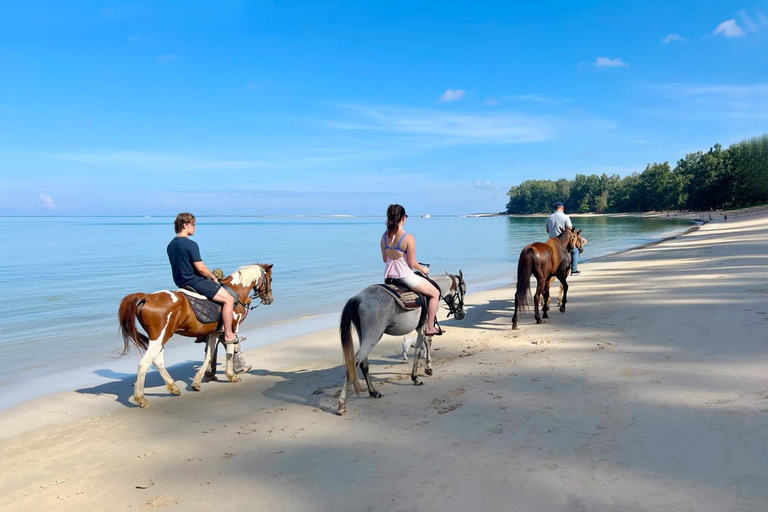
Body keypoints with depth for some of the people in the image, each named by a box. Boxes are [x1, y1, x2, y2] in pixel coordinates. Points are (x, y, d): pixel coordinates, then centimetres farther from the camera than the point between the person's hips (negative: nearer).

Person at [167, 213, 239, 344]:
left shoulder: (171, 245, 10)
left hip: (181, 283, 10)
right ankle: (228, 335, -6)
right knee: (229, 299, -8)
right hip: (194, 282, -10)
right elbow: (200, 268, -22)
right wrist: (213, 277, -3)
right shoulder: (191, 244, -19)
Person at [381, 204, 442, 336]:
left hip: (389, 276, 7)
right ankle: (429, 327, 18)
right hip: (405, 276, -7)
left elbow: (385, 259, 6)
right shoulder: (408, 238, -21)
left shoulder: (384, 237, -3)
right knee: (435, 293, 14)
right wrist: (423, 269, 3)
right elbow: (412, 263, -17)